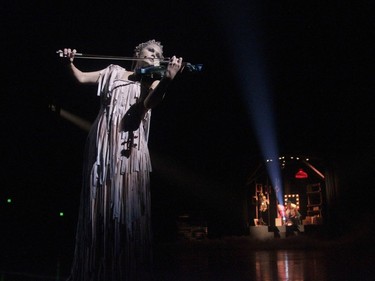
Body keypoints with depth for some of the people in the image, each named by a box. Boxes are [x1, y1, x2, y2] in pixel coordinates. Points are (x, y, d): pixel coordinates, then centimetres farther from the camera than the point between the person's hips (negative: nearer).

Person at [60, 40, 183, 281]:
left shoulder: (152, 81, 10)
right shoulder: (114, 72, 18)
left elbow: (149, 103, -13)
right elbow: (81, 78, 22)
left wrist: (167, 80, -30)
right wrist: (70, 62, 3)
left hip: (130, 148, -2)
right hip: (102, 144, 2)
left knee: (127, 209, -10)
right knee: (99, 207, 0)